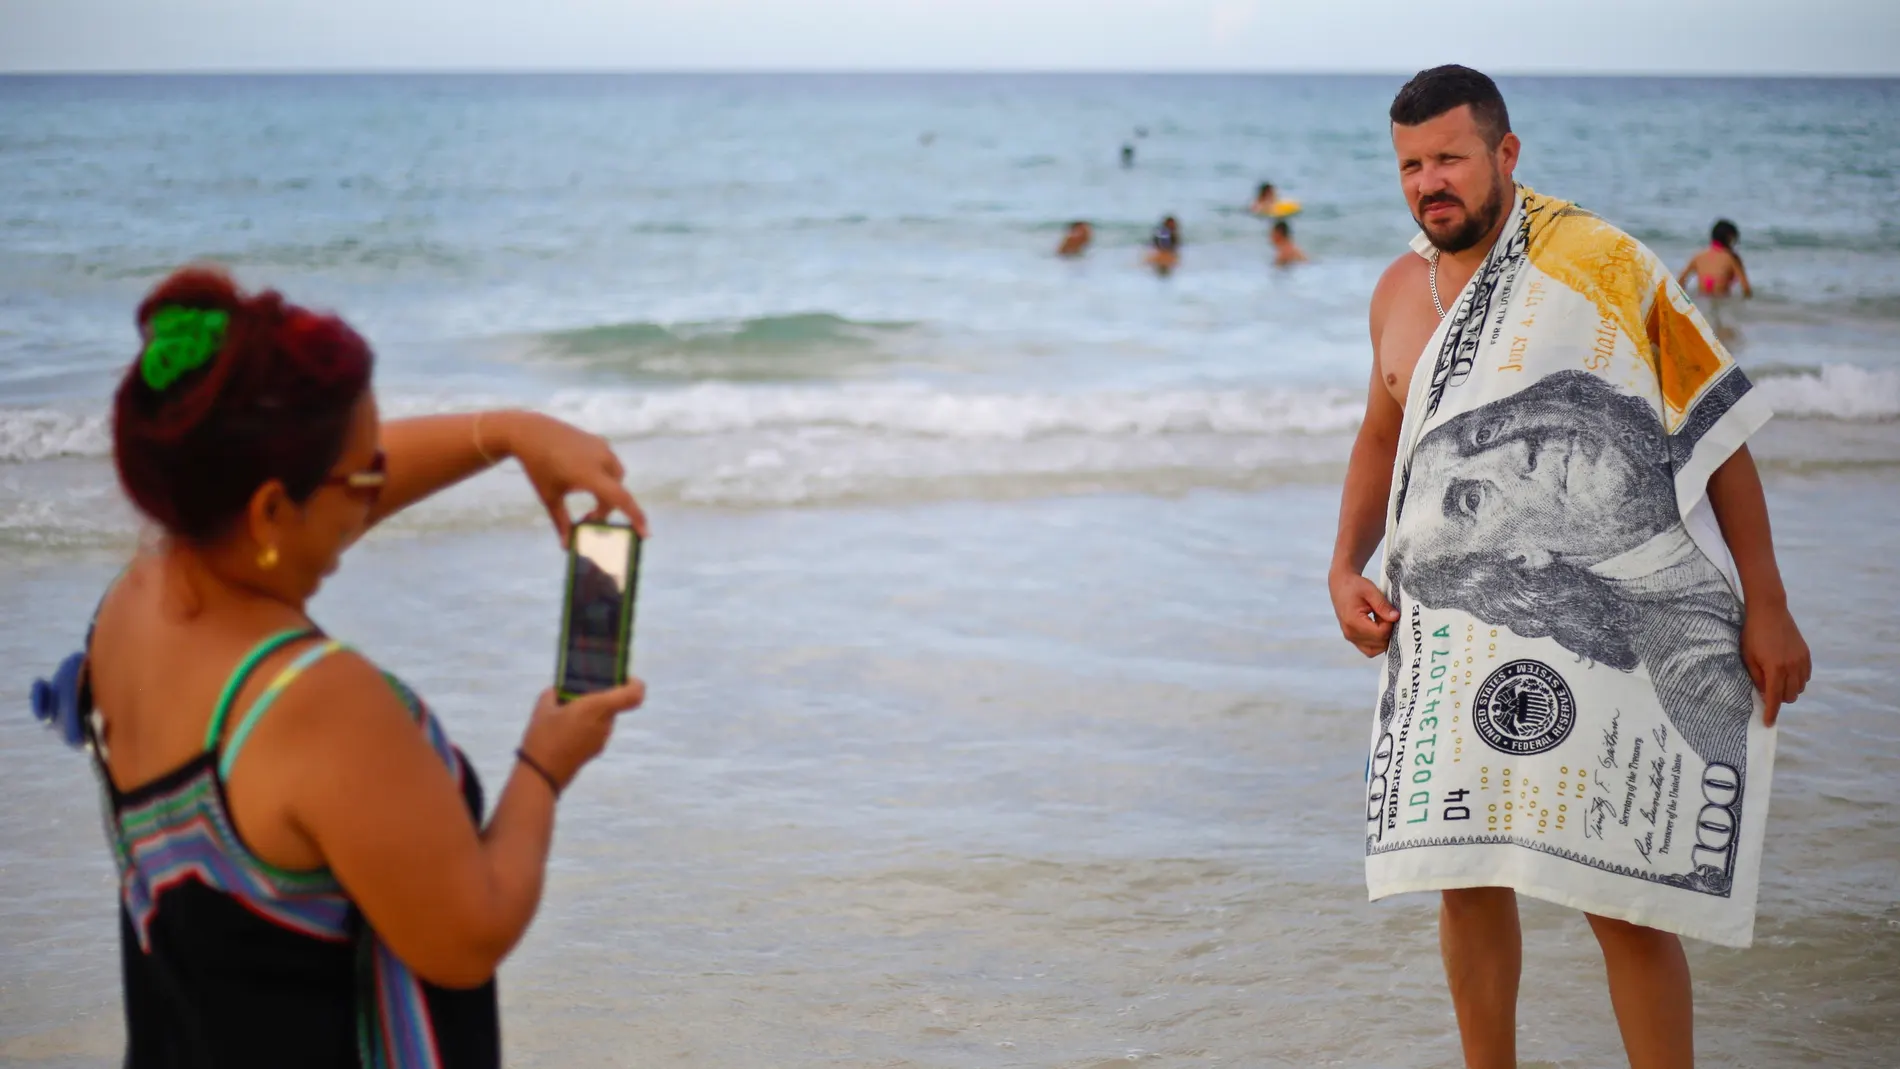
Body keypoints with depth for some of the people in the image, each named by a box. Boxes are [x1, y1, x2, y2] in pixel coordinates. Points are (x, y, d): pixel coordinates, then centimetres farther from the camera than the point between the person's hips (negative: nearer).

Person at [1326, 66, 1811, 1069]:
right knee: (1463, 877, 8)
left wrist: (1764, 606, -8)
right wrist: (1344, 570, 9)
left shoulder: (1600, 262, -8)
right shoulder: (1400, 290, 11)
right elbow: (1380, 438, 25)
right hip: (1452, 632, 6)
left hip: (1599, 633, -5)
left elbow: (1719, 422, -5)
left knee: (1620, 897, -5)